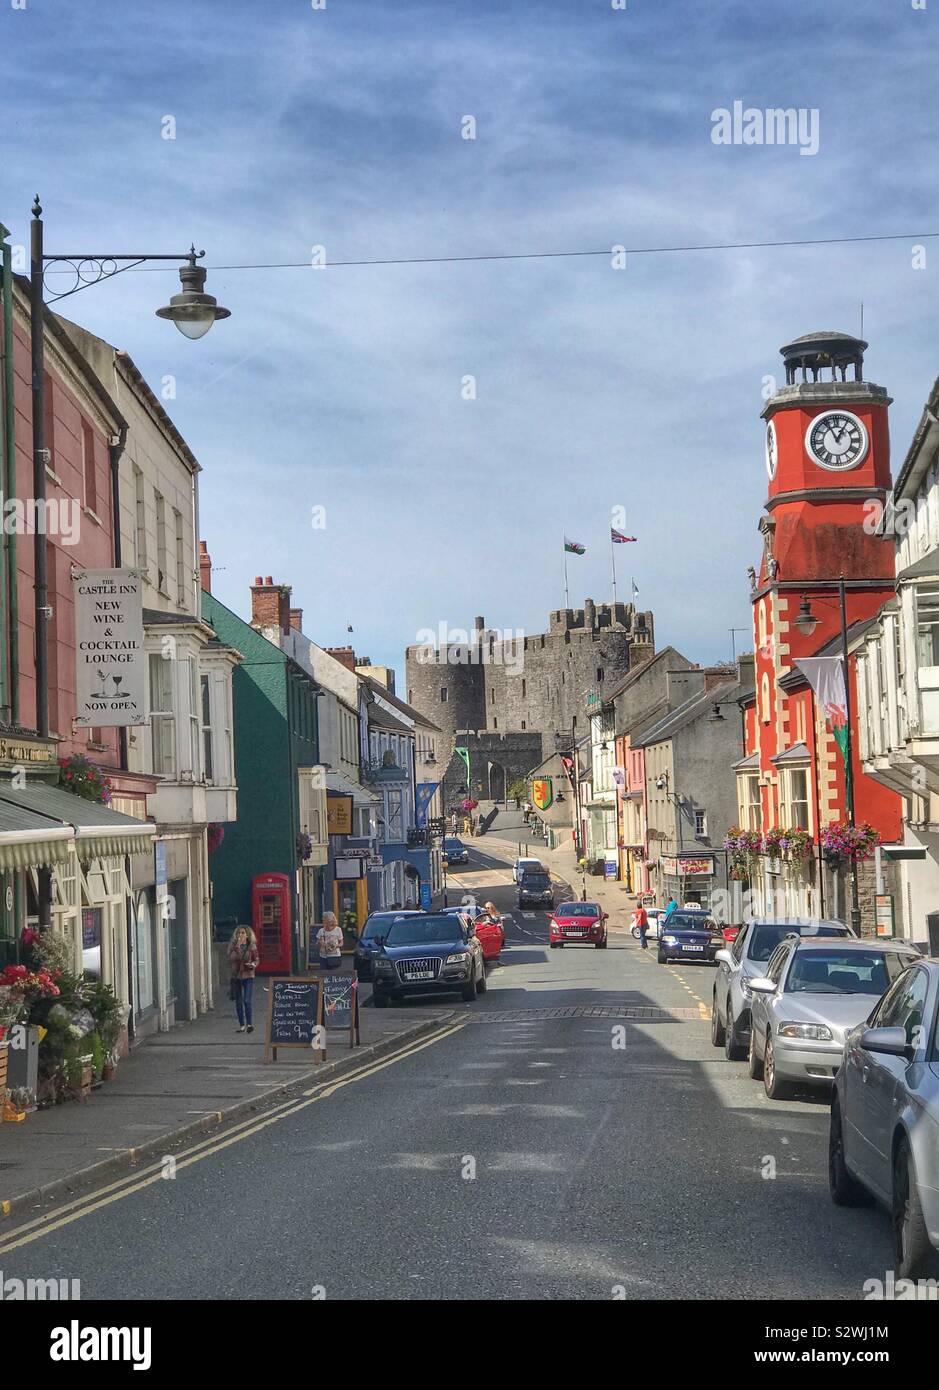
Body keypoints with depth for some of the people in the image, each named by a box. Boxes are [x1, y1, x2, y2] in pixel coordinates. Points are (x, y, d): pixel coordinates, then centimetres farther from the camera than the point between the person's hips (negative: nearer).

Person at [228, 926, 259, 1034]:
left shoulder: (252, 946, -1)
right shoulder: (233, 946, 2)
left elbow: (257, 960, 4)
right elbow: (232, 958, -12)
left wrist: (253, 964, -17)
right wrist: (237, 946, -18)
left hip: (248, 976, -3)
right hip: (236, 976, 3)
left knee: (247, 1001, -13)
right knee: (238, 1002, 7)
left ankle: (249, 1023, -5)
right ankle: (242, 1025, 17)